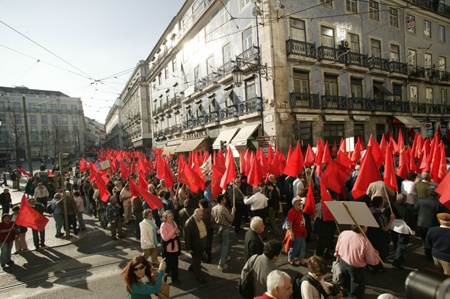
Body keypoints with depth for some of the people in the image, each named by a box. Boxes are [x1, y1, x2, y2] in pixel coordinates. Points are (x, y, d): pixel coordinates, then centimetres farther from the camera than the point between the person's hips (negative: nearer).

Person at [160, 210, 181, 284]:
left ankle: (174, 278, 30)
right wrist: (173, 231, -26)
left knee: (175, 263, 14)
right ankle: (163, 277, 27)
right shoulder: (163, 226, -18)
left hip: (175, 246, 6)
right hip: (168, 248, -6)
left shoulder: (173, 223, 2)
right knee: (168, 264, 3)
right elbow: (165, 238, -24)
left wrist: (177, 232, -4)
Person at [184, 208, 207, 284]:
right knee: (197, 261, 8)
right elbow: (187, 236, -23)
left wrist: (204, 243, 14)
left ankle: (192, 267, 51)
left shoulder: (200, 220, -2)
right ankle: (199, 276, 25)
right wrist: (189, 248, -19)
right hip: (195, 246, -8)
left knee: (198, 258, 26)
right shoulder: (189, 223, -28)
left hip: (202, 244, 8)